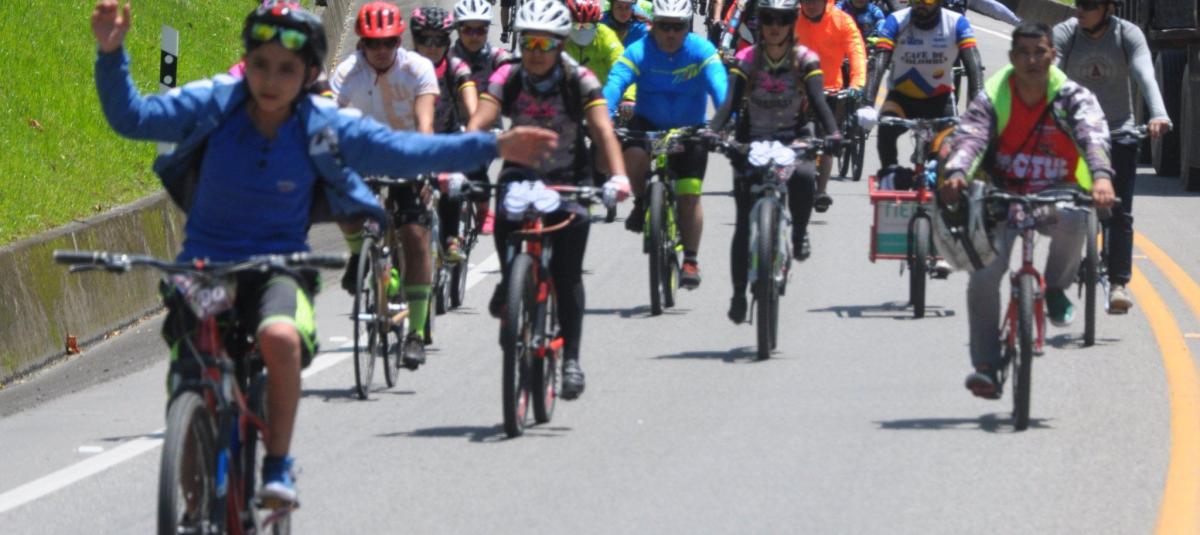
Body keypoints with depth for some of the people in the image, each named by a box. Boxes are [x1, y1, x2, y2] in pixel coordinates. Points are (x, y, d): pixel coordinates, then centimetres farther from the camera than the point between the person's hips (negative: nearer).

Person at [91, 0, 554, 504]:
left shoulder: (325, 128, -5)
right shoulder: (212, 105, -6)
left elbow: (404, 152, -2)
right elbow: (131, 116, -9)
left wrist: (493, 146, -8)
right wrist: (111, 53, -26)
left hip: (277, 268, -1)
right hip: (204, 265, 1)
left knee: (281, 337, -33)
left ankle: (278, 466, -20)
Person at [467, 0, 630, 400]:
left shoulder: (580, 81, -15)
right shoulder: (506, 79, -12)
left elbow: (603, 130, -25)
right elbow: (478, 124, -24)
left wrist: (618, 176, -43)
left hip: (569, 178, -1)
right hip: (522, 171, 1)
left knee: (567, 274, -11)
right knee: (505, 213, -31)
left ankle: (571, 359, -3)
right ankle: (509, 281, -2)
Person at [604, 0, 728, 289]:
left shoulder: (702, 51, -17)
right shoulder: (638, 52, -18)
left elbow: (718, 84, -31)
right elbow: (615, 83, -31)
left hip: (690, 129, 0)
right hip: (647, 123, 0)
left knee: (689, 195, -9)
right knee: (633, 155, -32)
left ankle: (691, 261, 5)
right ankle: (641, 203, -2)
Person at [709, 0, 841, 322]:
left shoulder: (805, 60, -6)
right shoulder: (746, 60, -5)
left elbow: (818, 101, -17)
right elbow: (730, 103, -15)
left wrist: (833, 134, -35)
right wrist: (711, 133, -34)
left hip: (794, 138, -1)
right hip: (752, 141, 1)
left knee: (803, 175, -35)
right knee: (745, 222, -5)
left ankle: (800, 234, -9)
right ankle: (738, 294, 3)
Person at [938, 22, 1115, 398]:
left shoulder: (1071, 97, -10)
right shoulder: (992, 98, -8)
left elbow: (1093, 135, -27)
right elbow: (970, 137, -25)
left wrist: (1101, 176, -50)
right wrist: (956, 173, -48)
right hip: (1003, 195, 1)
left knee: (1072, 218, -37)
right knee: (984, 275, -20)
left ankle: (1057, 288, -8)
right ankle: (986, 367, -9)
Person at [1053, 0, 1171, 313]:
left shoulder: (1128, 34, -10)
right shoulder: (1064, 34, -9)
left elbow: (1145, 75, -23)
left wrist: (1158, 114, -41)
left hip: (1119, 133, -1)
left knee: (1120, 213, -9)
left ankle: (1119, 282, -8)